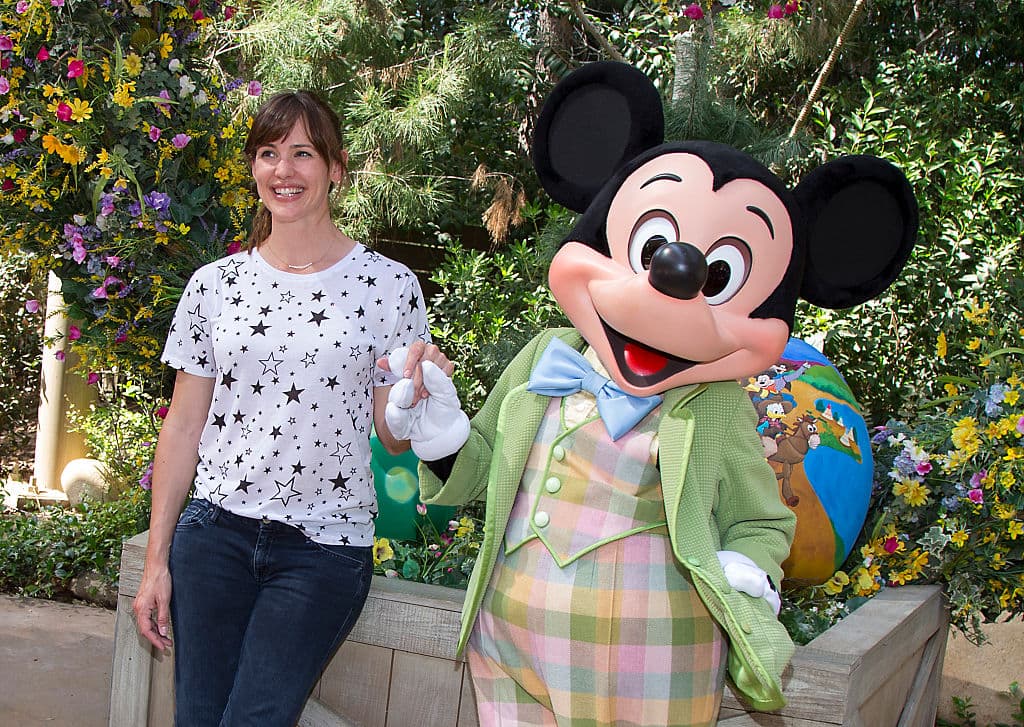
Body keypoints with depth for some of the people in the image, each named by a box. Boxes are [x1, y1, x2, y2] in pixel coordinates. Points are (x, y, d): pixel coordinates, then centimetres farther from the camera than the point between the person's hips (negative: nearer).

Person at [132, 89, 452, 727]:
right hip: (214, 531, 2)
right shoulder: (215, 285, 4)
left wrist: (416, 392, -22)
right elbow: (184, 424, 8)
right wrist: (156, 559, 5)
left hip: (325, 546, -2)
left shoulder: (390, 285, -2)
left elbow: (391, 438, 2)